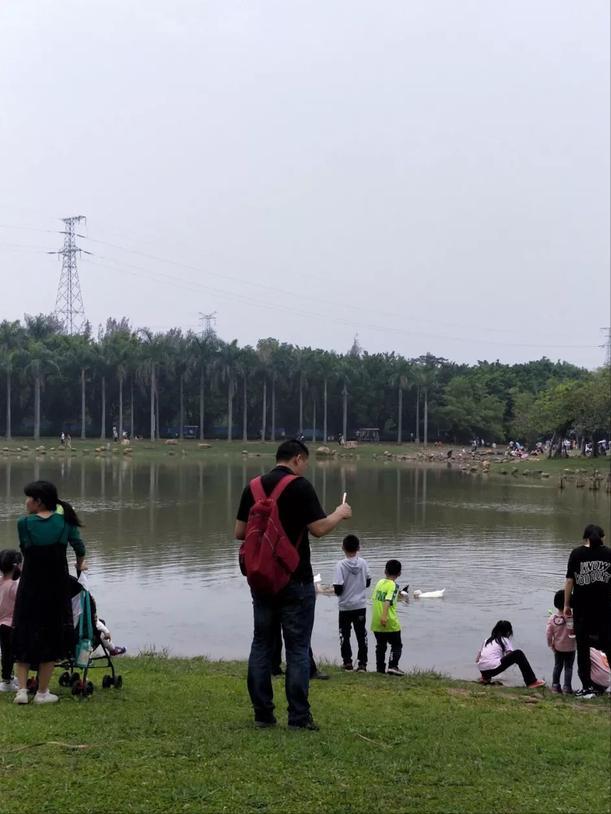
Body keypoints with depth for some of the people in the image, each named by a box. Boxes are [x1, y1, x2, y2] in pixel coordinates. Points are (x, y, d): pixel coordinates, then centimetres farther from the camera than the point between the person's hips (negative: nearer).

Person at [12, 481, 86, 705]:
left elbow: (25, 551, 0)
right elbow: (79, 546, 9)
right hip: (56, 588, 1)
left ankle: (22, 689, 6)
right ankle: (42, 693, 12)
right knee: (50, 638, 10)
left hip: (29, 588, -1)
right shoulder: (65, 521, -2)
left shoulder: (24, 523, -8)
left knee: (23, 638, 13)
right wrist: (80, 564, 29)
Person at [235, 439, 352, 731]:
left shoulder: (253, 487, 6)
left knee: (262, 644, 11)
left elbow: (239, 532, 10)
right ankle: (298, 716, 3)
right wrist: (340, 514, 4)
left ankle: (262, 713, 12)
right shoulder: (300, 486, -11)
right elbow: (319, 528, -14)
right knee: (298, 648, 1)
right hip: (295, 580, -5)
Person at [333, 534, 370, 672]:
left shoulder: (341, 565, -17)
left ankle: (347, 662, 13)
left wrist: (337, 591, 4)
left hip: (345, 606, -2)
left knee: (344, 634, 12)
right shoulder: (363, 563, -6)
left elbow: (338, 589, -18)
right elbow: (368, 583, 7)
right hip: (360, 605, 2)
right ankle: (362, 663, 4)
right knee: (361, 634, 7)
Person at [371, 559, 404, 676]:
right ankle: (393, 666, -10)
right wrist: (384, 616, -32)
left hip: (376, 623, 6)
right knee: (397, 645, 6)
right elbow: (387, 601, -24)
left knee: (380, 646, 14)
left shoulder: (379, 582, 7)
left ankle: (380, 669, 14)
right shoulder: (393, 586, -11)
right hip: (390, 623, -6)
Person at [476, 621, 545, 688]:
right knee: (518, 654, 0)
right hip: (493, 669, -7)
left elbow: (477, 659, 21)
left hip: (482, 670, 7)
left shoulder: (488, 639, 24)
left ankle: (485, 677, 21)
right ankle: (532, 682, -6)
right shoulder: (505, 640, 11)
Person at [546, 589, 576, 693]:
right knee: (568, 667, 6)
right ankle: (567, 686, 3)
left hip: (558, 647, 4)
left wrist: (551, 644, 5)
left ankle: (555, 685, 17)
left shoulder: (552, 618, -10)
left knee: (557, 666, 16)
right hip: (570, 647, -4)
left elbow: (548, 633, -6)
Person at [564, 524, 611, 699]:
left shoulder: (577, 553, -3)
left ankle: (587, 687, 7)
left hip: (582, 608, -1)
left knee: (583, 648, 7)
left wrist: (566, 604, 4)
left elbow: (570, 580, -4)